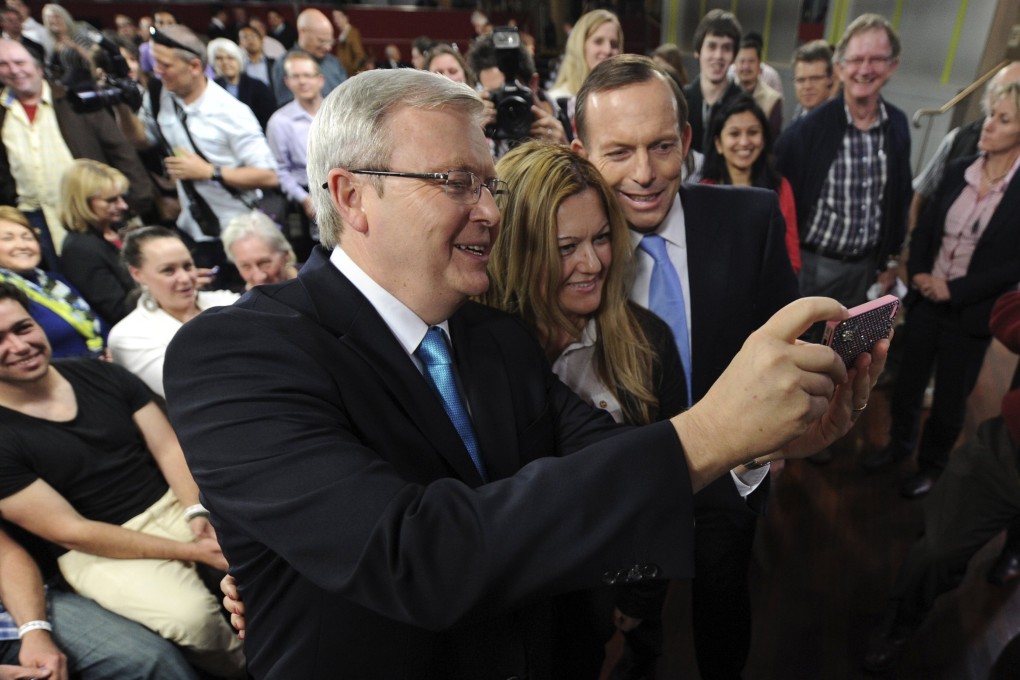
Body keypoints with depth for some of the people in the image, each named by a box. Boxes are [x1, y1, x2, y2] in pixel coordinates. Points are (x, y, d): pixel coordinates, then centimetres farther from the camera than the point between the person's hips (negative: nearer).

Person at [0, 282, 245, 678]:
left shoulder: (102, 374, 3)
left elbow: (168, 446, 2)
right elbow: (70, 532, -12)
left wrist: (197, 512, -17)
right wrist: (189, 551, -17)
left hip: (175, 504, 4)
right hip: (97, 548, -4)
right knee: (191, 614, -32)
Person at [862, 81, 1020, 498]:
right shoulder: (958, 171, -1)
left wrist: (954, 290, -17)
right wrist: (917, 272, -7)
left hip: (972, 312, -3)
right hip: (925, 299, 4)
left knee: (949, 398, 13)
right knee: (908, 381, 18)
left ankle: (932, 465, 36)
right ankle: (900, 443, 42)